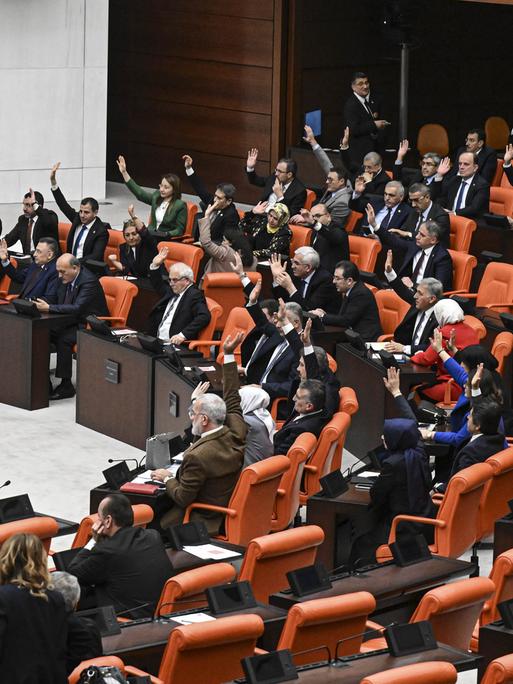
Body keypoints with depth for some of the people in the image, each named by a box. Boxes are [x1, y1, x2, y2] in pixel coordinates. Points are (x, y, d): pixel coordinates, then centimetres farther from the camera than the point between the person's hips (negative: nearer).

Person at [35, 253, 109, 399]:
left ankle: (66, 385, -21)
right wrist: (43, 305, -11)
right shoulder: (66, 279, 5)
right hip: (74, 322, 8)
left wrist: (49, 308, -33)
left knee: (63, 339, -31)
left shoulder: (89, 281, -22)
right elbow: (60, 303, 11)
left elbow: (77, 308, -31)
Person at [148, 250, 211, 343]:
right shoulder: (172, 291, 19)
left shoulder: (195, 295, -6)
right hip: (158, 341, 8)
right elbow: (158, 285, 39)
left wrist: (183, 335, -30)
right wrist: (155, 265, 21)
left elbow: (204, 317, -21)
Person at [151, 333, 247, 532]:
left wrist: (167, 479, -1)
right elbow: (232, 399, 7)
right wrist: (229, 355, 10)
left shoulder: (197, 457, -31)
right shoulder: (236, 432, -11)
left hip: (205, 522, -8)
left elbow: (183, 498, -20)